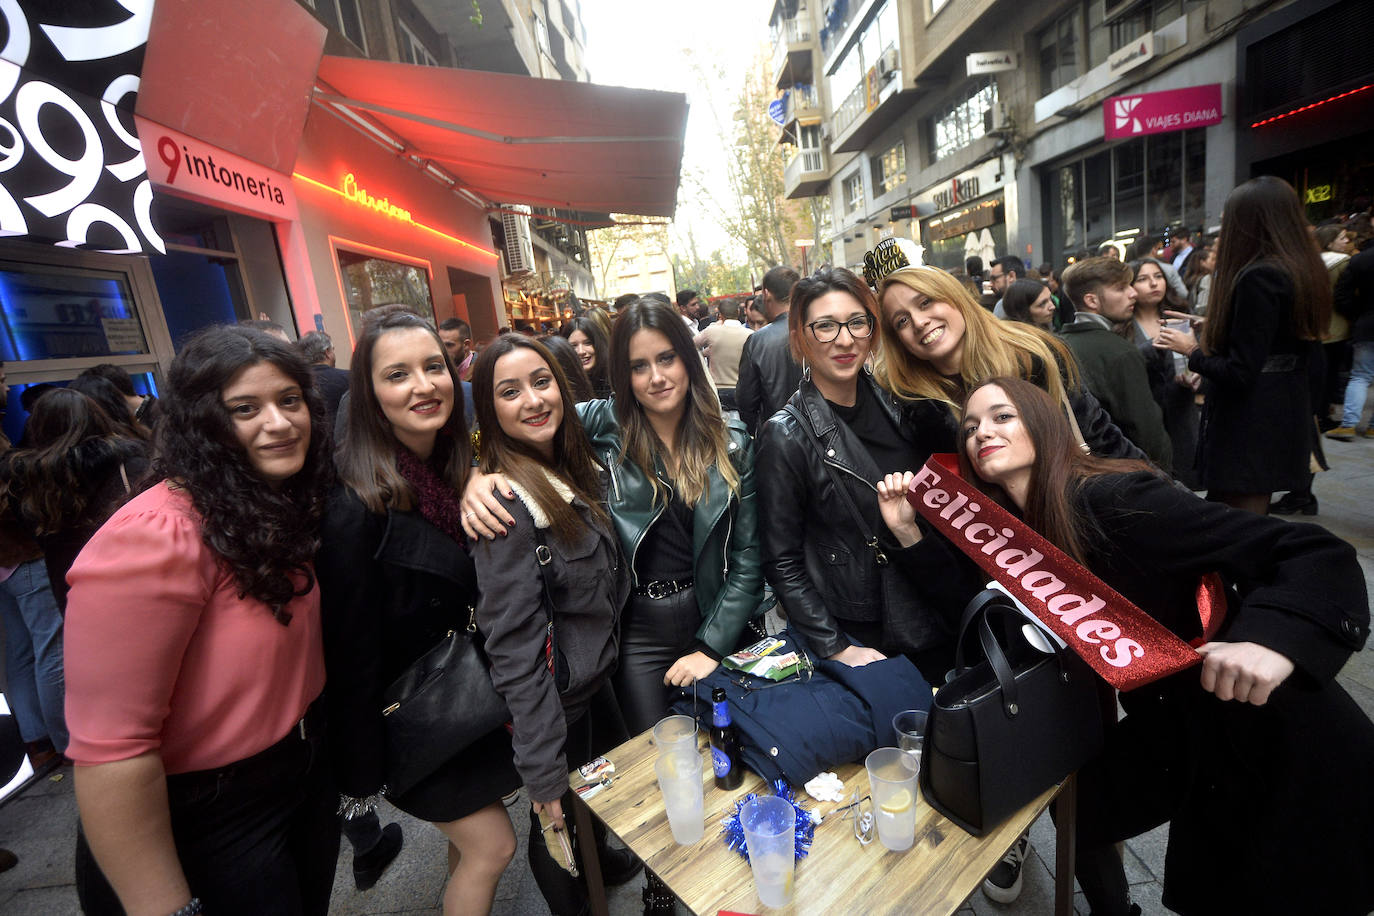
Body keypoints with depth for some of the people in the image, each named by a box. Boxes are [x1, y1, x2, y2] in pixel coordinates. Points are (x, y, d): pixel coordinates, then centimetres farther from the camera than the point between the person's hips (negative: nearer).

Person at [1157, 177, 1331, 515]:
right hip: (1287, 422, 9)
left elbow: (1240, 373, -21)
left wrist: (1192, 351, -6)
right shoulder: (1304, 272, 9)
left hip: (1248, 430, -9)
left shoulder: (1258, 278, -19)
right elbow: (1312, 365, 14)